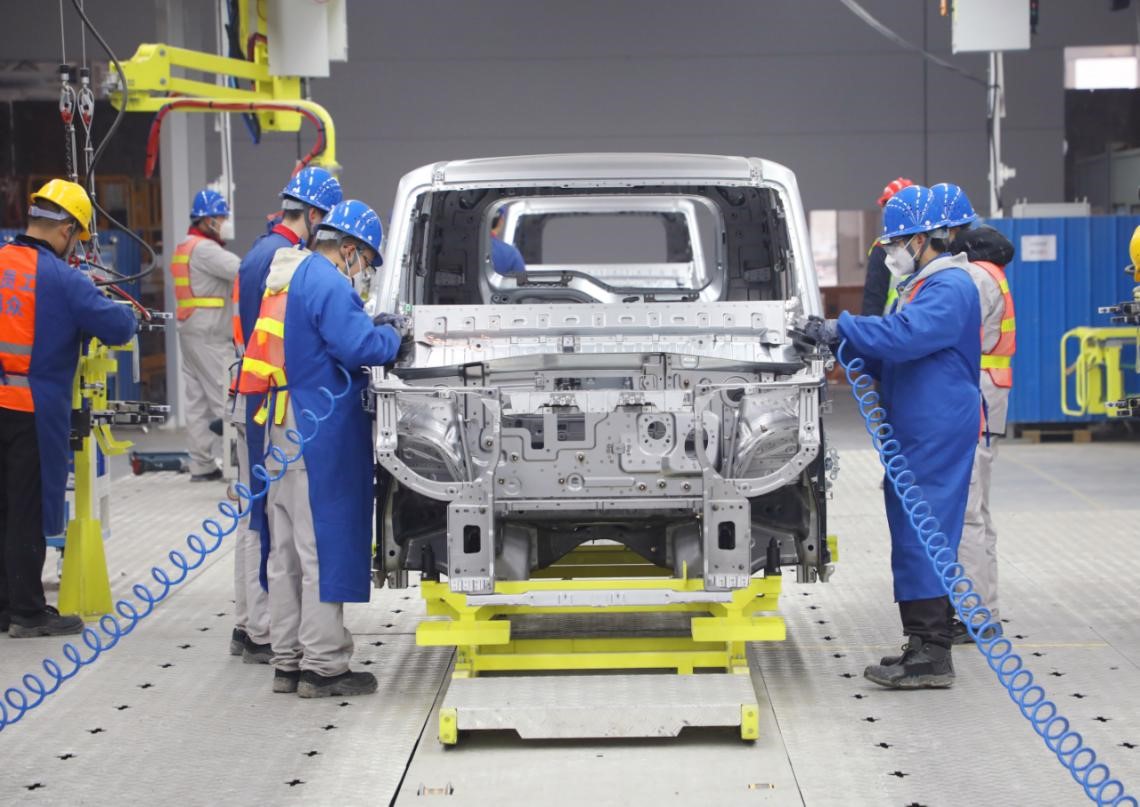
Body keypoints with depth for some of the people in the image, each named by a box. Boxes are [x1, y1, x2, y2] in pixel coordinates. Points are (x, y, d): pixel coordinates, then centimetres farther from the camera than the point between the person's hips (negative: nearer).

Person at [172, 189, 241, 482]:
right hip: (209, 334, -10)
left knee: (197, 400, 9)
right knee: (225, 397, -9)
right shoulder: (205, 249, -13)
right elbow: (241, 271, -22)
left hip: (189, 330, 10)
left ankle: (202, 464, 11)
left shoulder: (183, 249, 19)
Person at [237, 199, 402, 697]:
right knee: (325, 547, -4)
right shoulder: (328, 283, -13)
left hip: (282, 429, 10)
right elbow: (358, 347, -22)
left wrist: (374, 329, 14)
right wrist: (393, 337, -4)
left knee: (287, 551, 13)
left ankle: (288, 661, 20)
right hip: (320, 432, -10)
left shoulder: (288, 277, 17)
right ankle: (323, 666, 0)